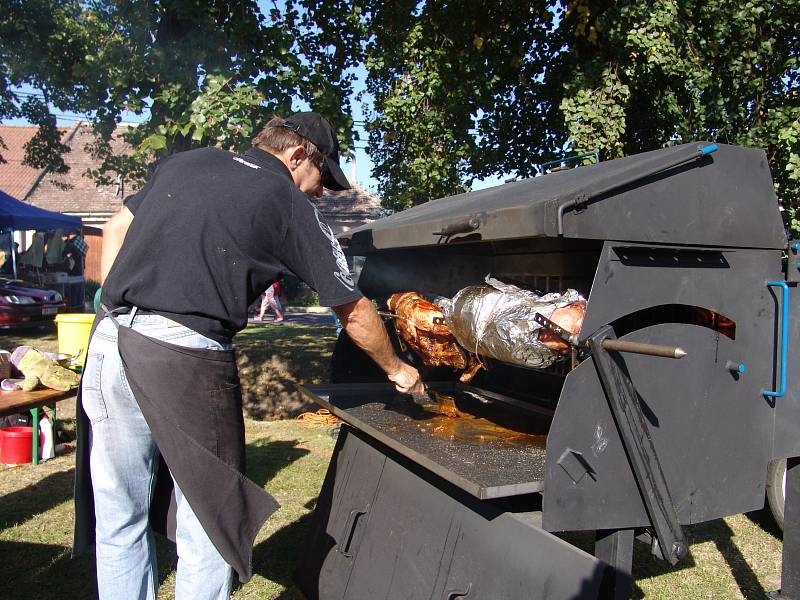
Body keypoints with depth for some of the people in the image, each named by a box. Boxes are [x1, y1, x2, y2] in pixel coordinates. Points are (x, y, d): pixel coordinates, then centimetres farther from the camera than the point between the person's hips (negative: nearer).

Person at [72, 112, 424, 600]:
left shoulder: (186, 162, 19)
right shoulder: (290, 205, 3)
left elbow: (116, 230, 21)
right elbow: (354, 311, 8)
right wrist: (397, 370, 22)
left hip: (109, 339, 7)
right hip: (186, 357, -6)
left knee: (118, 519, 17)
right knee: (207, 525, 9)